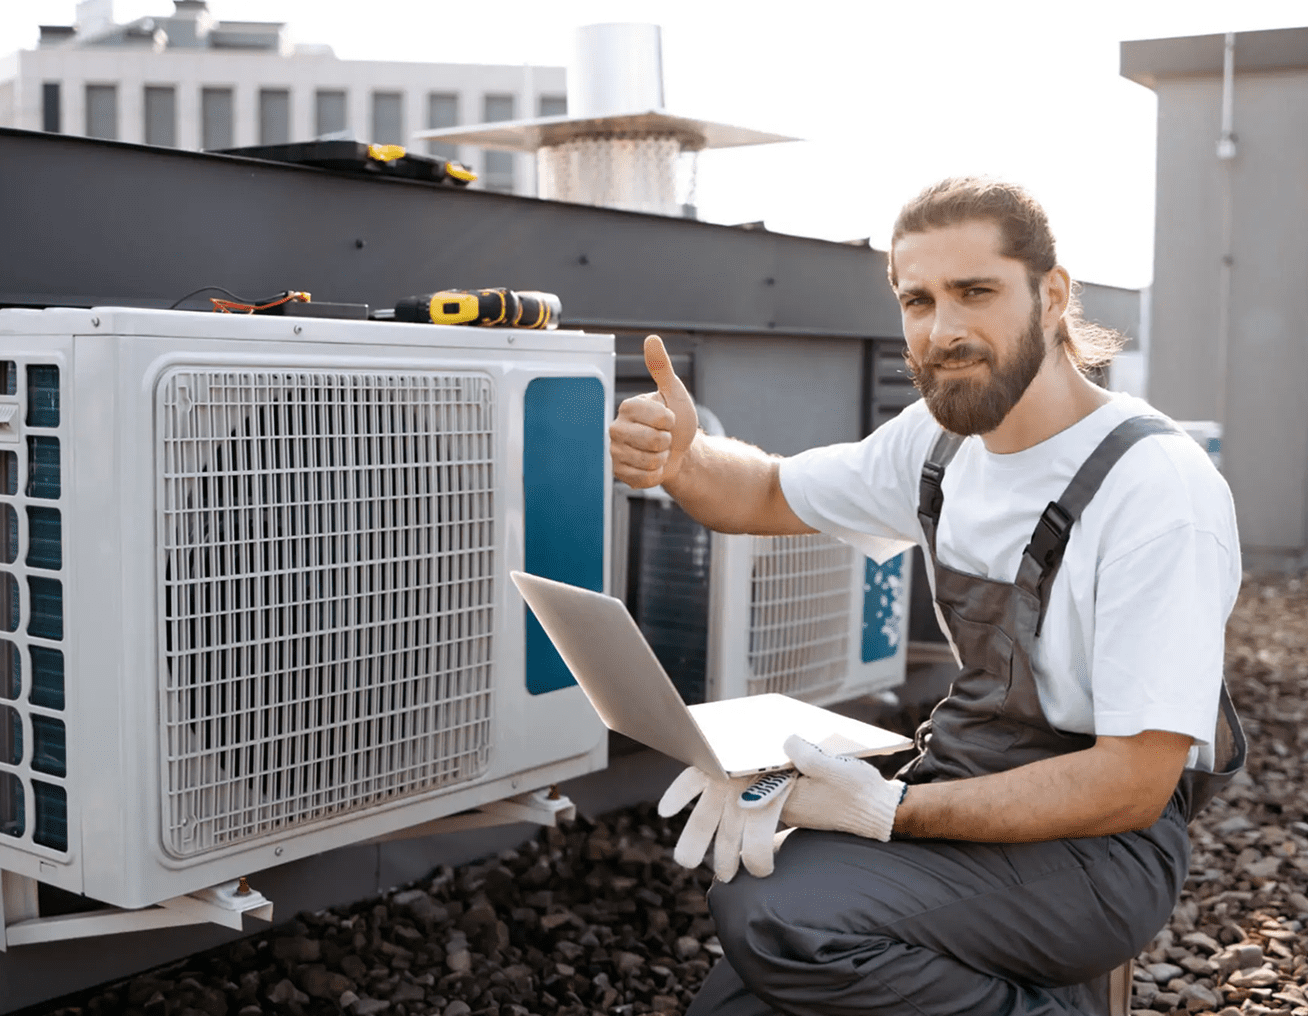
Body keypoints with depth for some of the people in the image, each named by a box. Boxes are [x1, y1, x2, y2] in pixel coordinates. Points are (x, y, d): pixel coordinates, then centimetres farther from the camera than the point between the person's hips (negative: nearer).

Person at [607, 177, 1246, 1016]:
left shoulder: (1158, 488, -20)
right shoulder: (943, 437, 2)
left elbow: (1130, 786, -22)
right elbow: (770, 495, 16)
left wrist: (888, 811, -26)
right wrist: (677, 458, -7)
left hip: (1102, 843, -6)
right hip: (967, 786, 6)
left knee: (775, 913, -27)